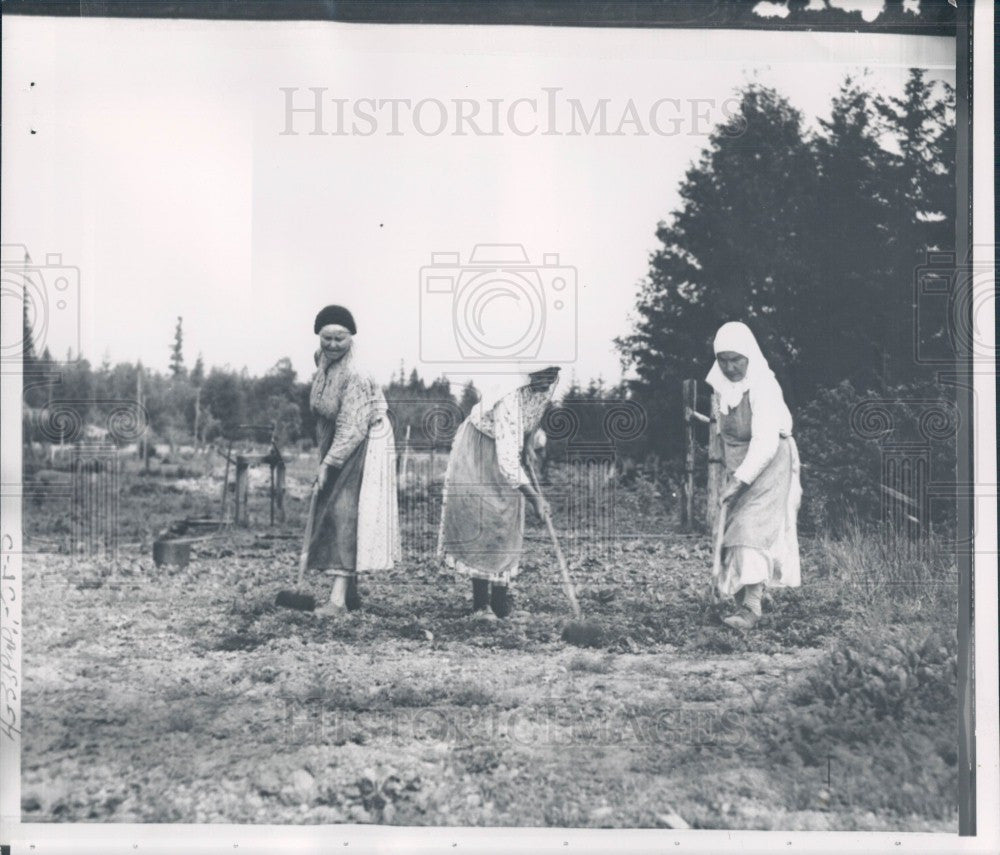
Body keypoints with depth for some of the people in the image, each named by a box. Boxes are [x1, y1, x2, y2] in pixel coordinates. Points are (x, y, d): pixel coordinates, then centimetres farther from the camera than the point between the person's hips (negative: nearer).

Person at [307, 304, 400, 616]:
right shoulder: (323, 359, 1)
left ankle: (339, 598, -16)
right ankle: (351, 593, 16)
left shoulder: (355, 374, -25)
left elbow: (352, 428, -27)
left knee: (345, 512, -14)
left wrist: (328, 463, -27)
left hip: (363, 446, -9)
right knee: (334, 511, 8)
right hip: (336, 443, 9)